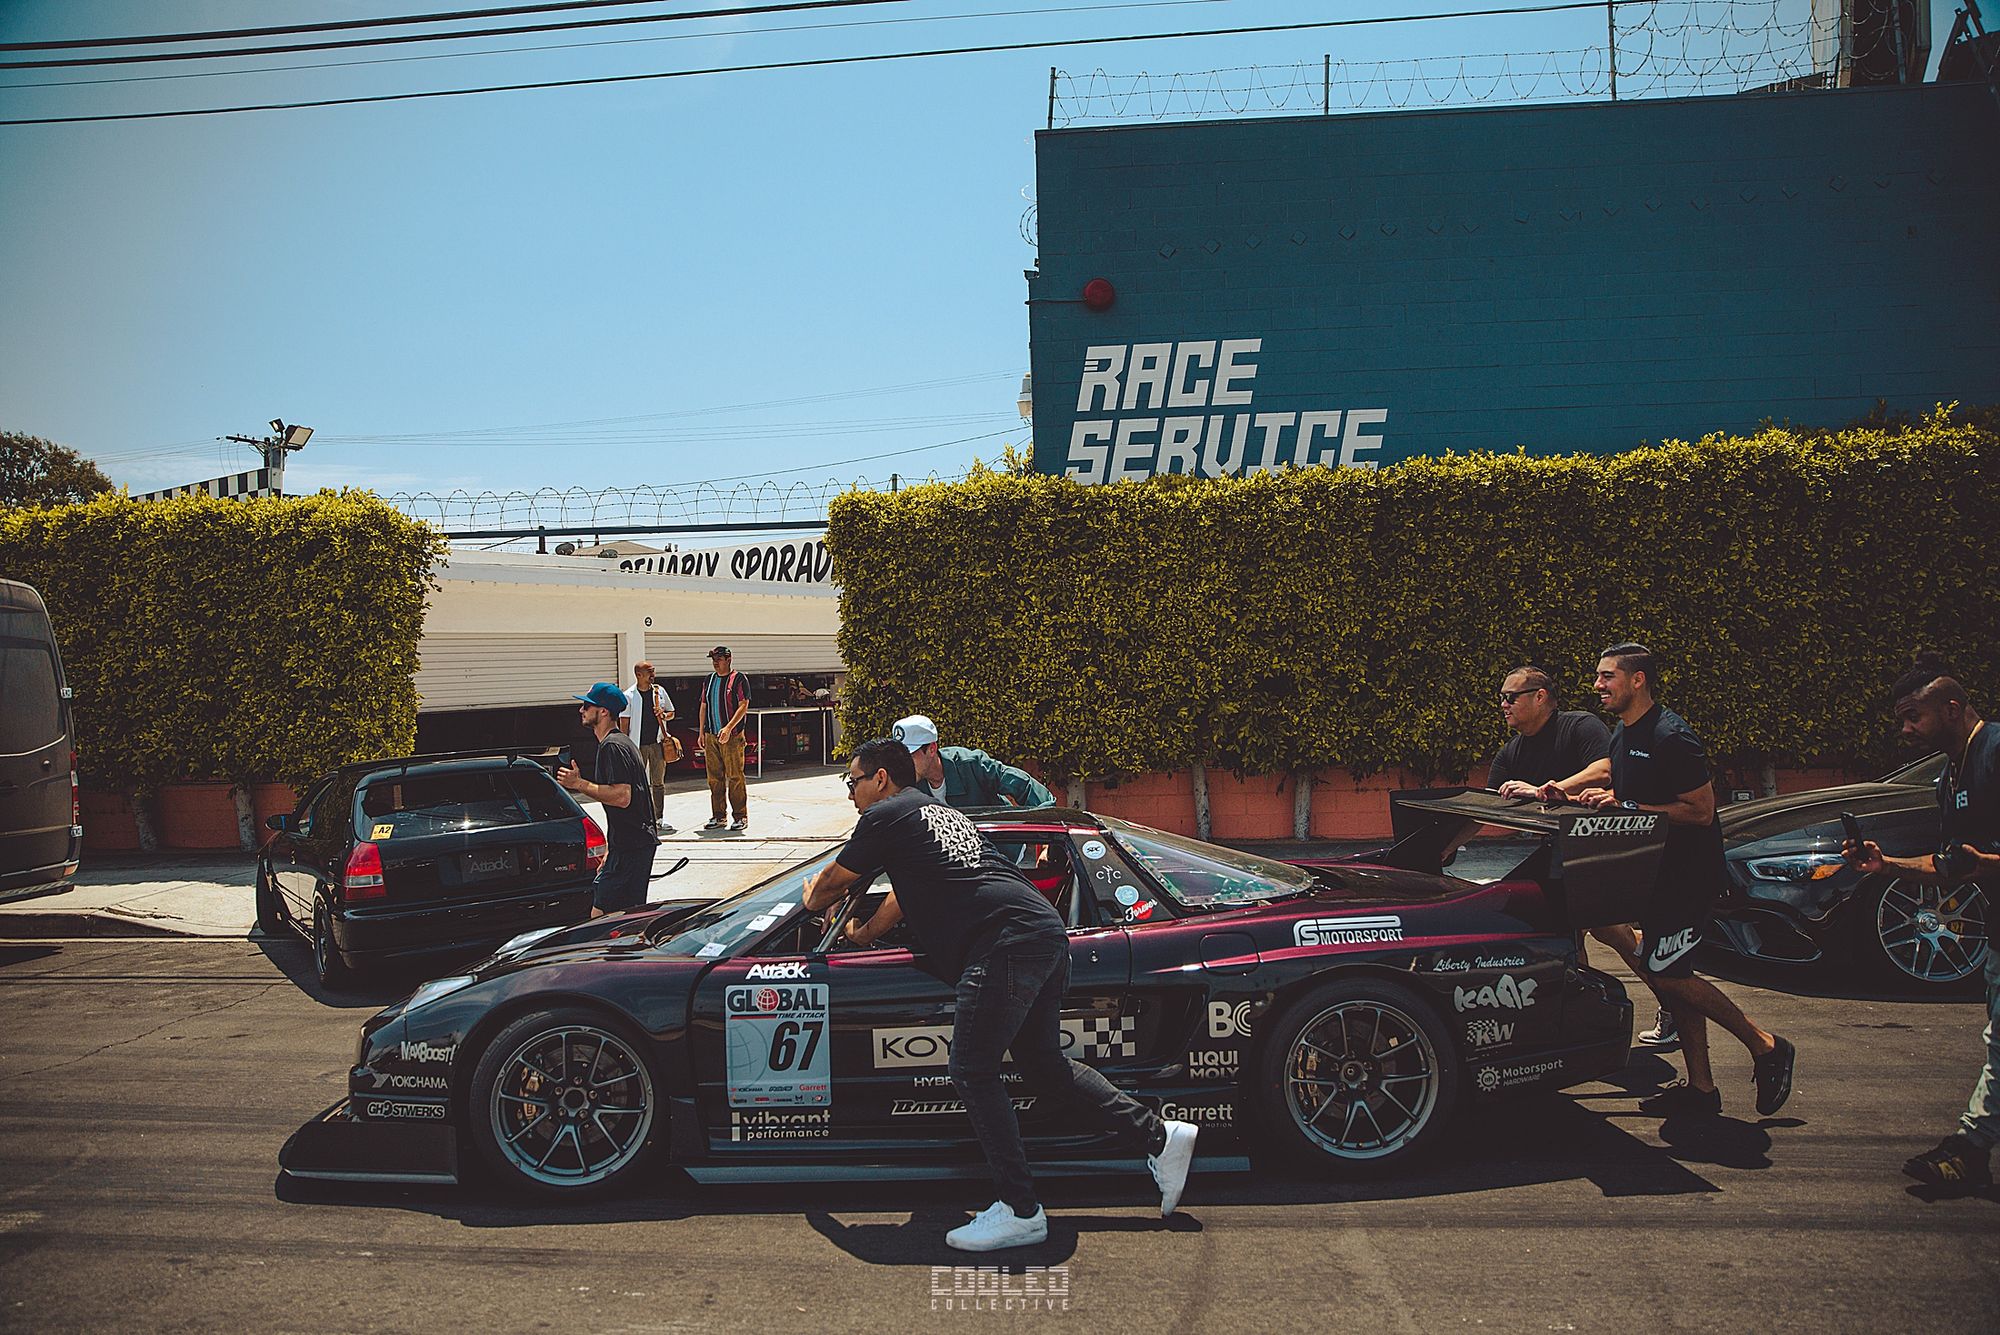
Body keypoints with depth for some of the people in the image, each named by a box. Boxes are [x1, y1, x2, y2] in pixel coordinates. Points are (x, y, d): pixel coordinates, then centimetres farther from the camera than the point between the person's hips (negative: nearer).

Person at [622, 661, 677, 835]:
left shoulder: (659, 691, 8)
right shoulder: (629, 696, -3)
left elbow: (671, 712, 18)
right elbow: (624, 724, -2)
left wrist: (664, 715, -6)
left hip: (657, 742, 3)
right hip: (638, 744, -3)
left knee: (658, 782, 4)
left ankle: (659, 818, 10)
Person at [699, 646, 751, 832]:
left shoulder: (738, 679, -4)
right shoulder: (709, 680, 15)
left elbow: (743, 706, -11)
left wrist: (728, 728, -19)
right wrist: (702, 733, 14)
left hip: (732, 736, -6)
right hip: (711, 736, 6)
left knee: (735, 777, -5)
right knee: (714, 777, 8)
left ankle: (741, 816, 1)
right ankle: (717, 816, 15)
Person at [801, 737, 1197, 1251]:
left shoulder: (887, 816, 4)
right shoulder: (942, 812, 30)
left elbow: (830, 883, 16)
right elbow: (906, 892, 43)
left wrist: (812, 896, 39)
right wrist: (860, 934, 54)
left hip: (1006, 944, -9)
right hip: (1048, 935, 9)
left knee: (973, 1070, -3)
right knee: (1042, 1062, 17)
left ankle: (1020, 1211, -2)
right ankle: (1159, 1136, 18)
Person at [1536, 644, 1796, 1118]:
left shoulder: (1670, 737, -20)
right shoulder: (1624, 732, 9)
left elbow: (1701, 810, -21)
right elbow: (1609, 767, 32)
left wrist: (1626, 806, -22)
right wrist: (1563, 787, 17)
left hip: (1690, 871, -9)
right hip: (1657, 870, 9)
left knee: (1664, 973, -9)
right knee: (1668, 974, 9)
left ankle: (1765, 1047, 6)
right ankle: (1700, 1088, 16)